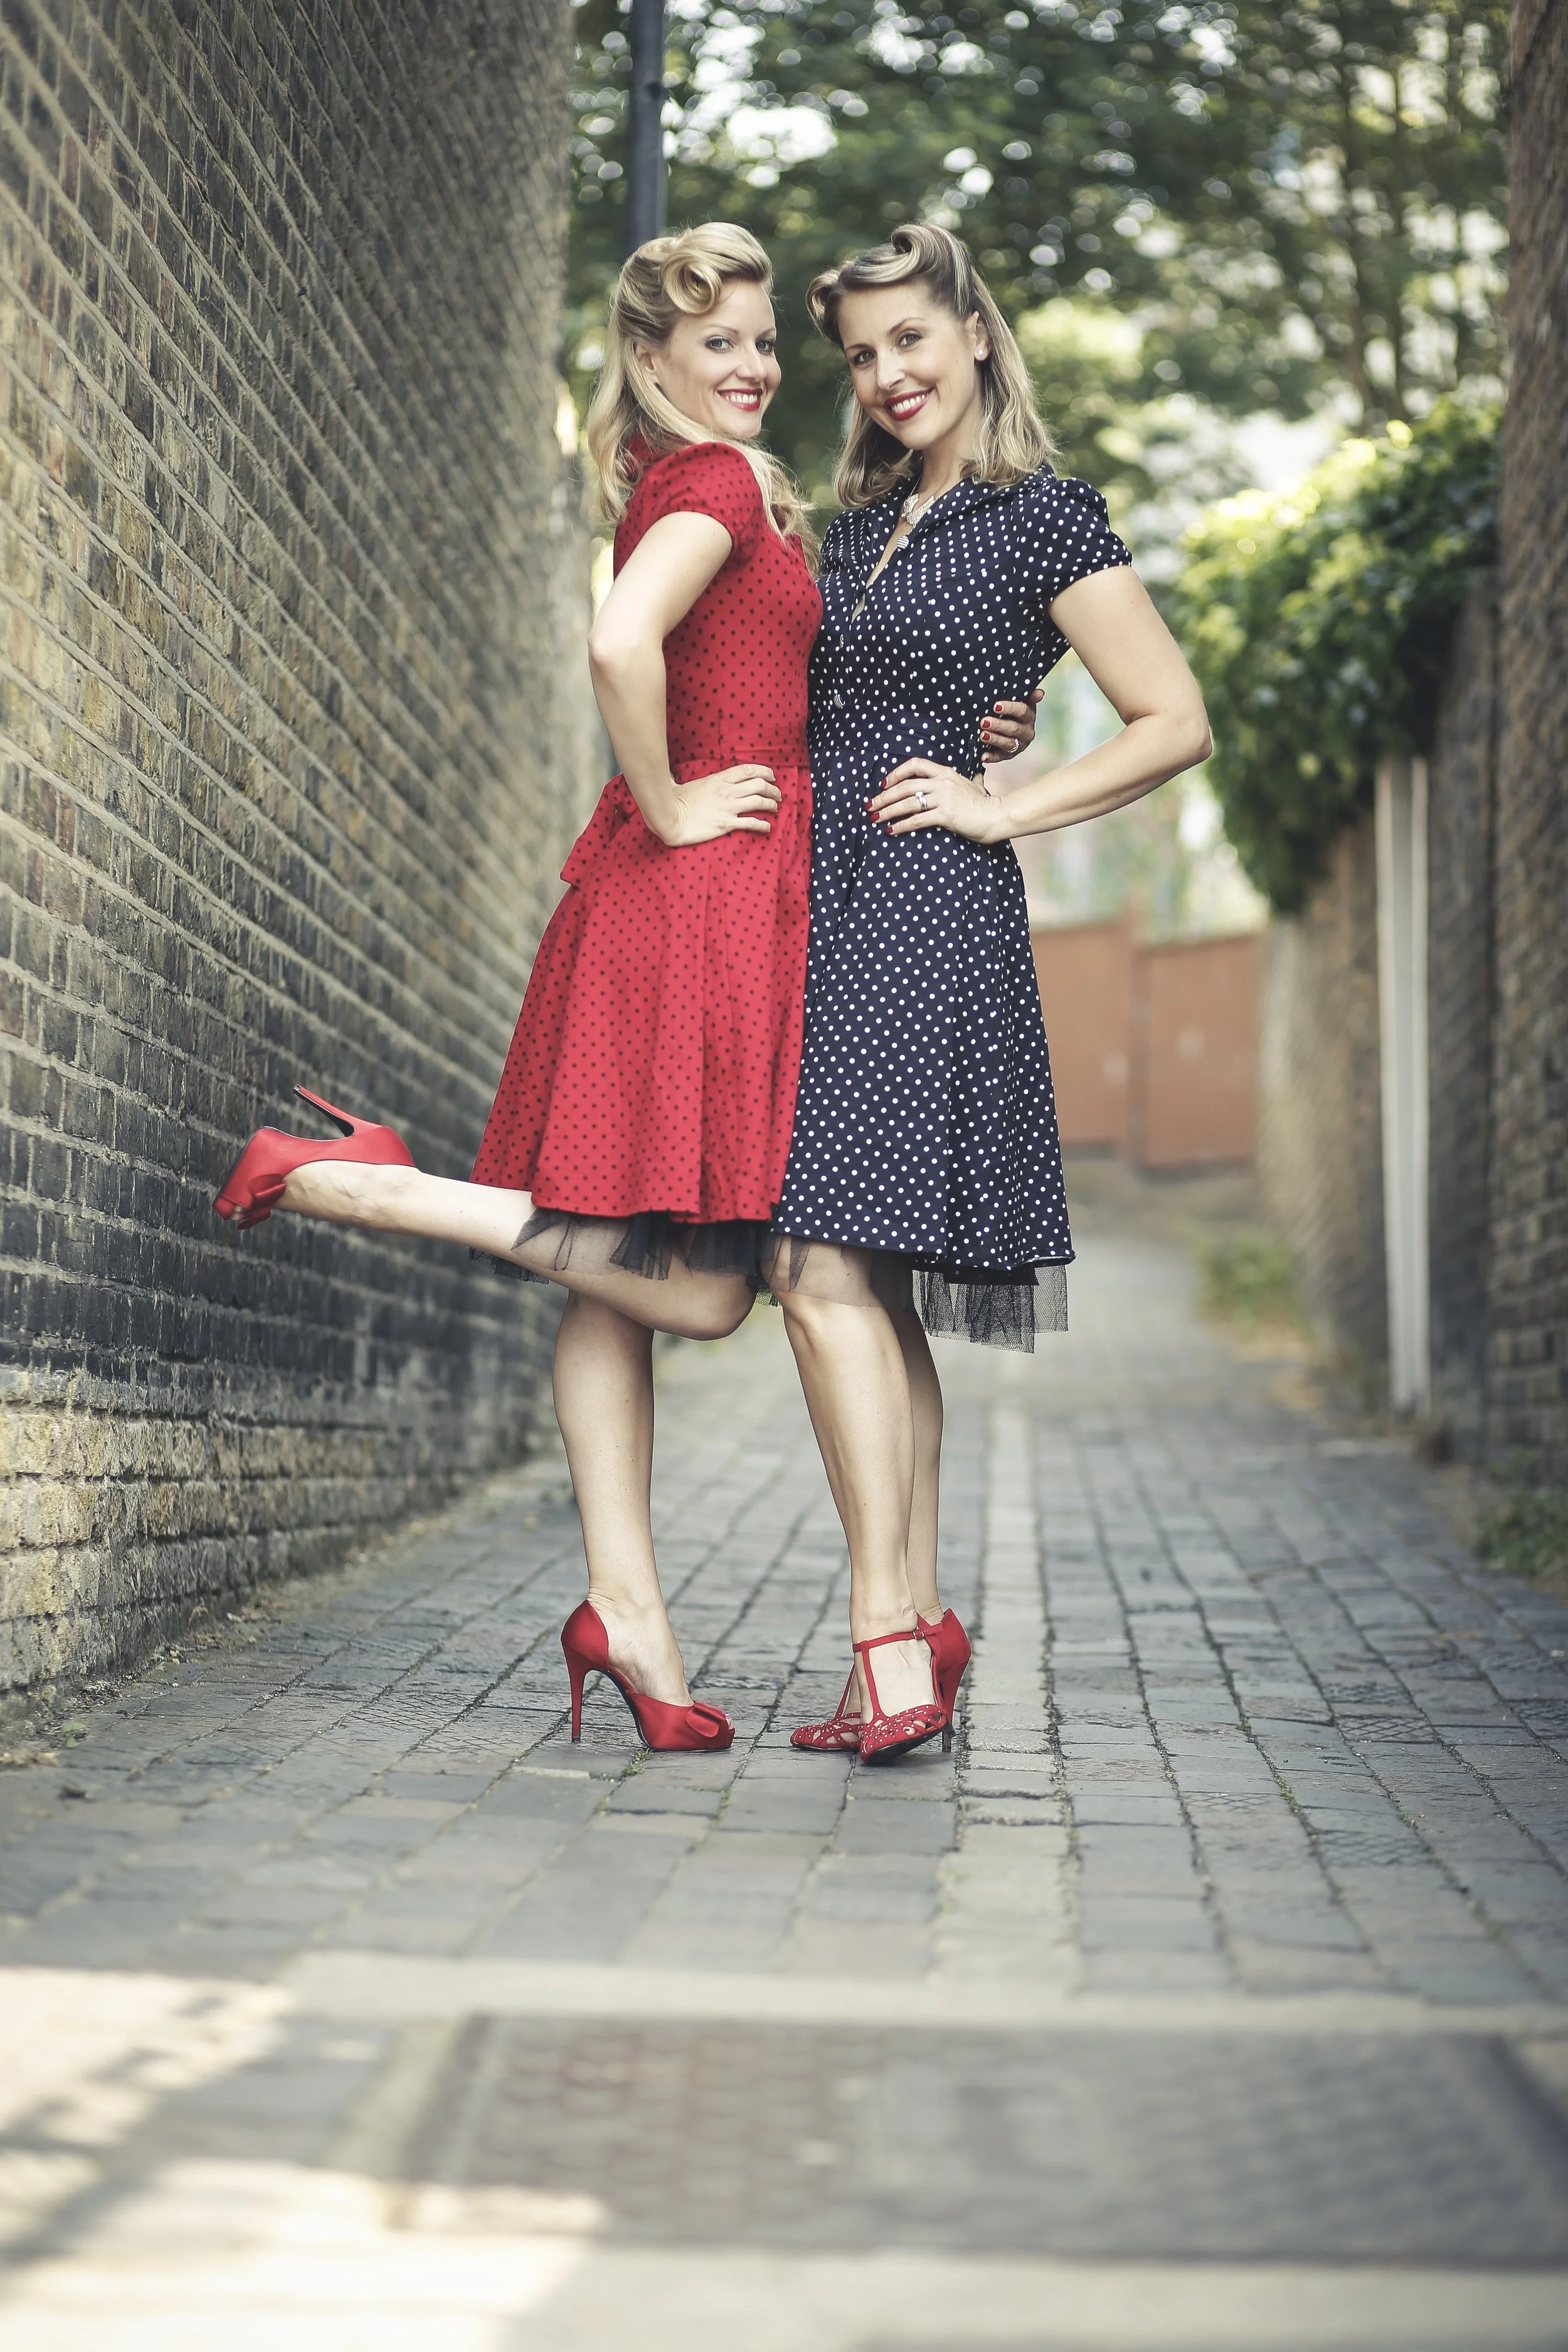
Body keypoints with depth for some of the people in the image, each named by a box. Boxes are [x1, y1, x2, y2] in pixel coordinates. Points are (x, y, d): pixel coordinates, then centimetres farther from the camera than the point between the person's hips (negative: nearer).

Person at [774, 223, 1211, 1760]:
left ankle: (887, 1634, -18)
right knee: (872, 1283, 5)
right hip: (822, 906, 7)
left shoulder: (1044, 519, -1)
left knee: (825, 1263, -18)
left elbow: (1176, 725, -4)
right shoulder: (857, 524, 20)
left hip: (925, 911, -7)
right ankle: (920, 1633, 9)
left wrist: (1001, 810, -6)